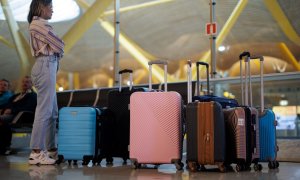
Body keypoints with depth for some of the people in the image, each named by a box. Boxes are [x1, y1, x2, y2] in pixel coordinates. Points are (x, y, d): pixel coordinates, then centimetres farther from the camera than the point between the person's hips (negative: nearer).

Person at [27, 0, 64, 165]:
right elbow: (59, 45, -8)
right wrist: (59, 52, 11)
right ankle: (36, 153, -8)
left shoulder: (38, 24, 23)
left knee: (52, 112, 10)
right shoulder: (39, 24, -8)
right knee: (44, 110, -11)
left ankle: (50, 149, 16)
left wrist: (56, 52, 3)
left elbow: (53, 47, 21)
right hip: (46, 66, -10)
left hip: (47, 66, 10)